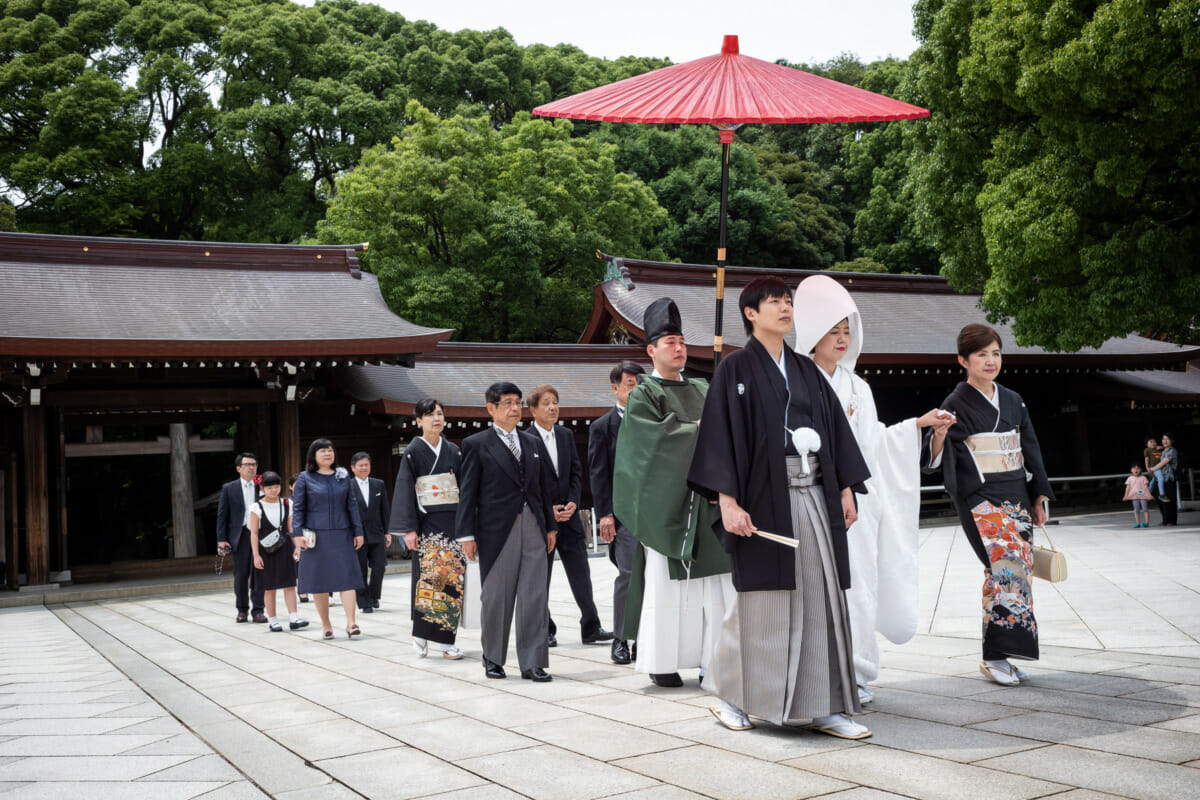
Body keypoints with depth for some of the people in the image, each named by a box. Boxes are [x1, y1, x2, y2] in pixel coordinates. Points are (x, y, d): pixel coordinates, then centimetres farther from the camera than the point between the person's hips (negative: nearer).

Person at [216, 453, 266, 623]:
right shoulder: (229, 488, 7)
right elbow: (222, 515, 4)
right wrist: (221, 539, -2)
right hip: (240, 536, 0)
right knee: (240, 574, 5)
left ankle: (258, 610, 6)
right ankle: (242, 610, 17)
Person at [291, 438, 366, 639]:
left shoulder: (343, 476, 9)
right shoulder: (305, 478, 2)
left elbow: (352, 505, 11)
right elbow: (298, 508, 1)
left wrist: (358, 531, 6)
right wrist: (298, 533, -9)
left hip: (341, 534, 2)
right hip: (316, 536, -2)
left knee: (347, 576, -6)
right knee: (319, 579, 2)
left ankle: (350, 622, -8)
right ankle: (326, 625, 12)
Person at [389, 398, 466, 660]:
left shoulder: (453, 451, 11)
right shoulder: (413, 452, 0)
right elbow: (405, 491, -5)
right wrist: (409, 529, -12)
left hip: (452, 520, 4)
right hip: (426, 522, -4)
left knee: (452, 577, -1)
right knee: (426, 576, -8)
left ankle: (445, 639, 4)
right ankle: (421, 635, 5)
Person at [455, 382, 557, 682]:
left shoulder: (531, 442, 15)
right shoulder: (476, 444, 1)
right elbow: (467, 492, -2)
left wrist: (550, 525, 13)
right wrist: (466, 533, -8)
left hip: (533, 527, 4)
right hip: (497, 530, -4)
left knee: (534, 597, 0)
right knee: (496, 597, 5)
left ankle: (533, 662, 5)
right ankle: (493, 659, 21)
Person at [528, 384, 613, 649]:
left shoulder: (566, 435, 11)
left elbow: (576, 472, 11)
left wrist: (572, 503, -3)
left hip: (568, 516, 5)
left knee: (581, 574, 4)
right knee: (540, 579, 4)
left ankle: (590, 628, 10)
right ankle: (544, 632, 15)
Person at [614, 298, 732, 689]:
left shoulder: (701, 389, 18)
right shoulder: (643, 394, 1)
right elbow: (657, 436, -12)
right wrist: (698, 431, -8)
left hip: (704, 501, 5)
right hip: (665, 500, -5)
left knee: (712, 582, 1)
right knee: (665, 582, -4)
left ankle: (710, 659, 6)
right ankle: (662, 663, 3)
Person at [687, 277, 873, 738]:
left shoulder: (806, 370, 16)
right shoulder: (736, 368, -1)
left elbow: (835, 427, 16)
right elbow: (721, 434, -9)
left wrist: (846, 490, 8)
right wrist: (728, 501, -18)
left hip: (813, 495, 5)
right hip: (765, 496, -5)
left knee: (820, 598, 3)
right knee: (760, 595, 0)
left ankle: (823, 706, 9)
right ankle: (731, 697, 17)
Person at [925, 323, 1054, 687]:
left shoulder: (1013, 401, 14)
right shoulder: (957, 404, -4)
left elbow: (1031, 450, 19)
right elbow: (935, 458, -11)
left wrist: (1039, 496, 14)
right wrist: (939, 435, -32)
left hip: (1016, 497, 6)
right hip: (981, 499, -6)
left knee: (1020, 567, 1)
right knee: (1006, 564, -19)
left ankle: (1006, 652, 12)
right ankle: (994, 655, -13)